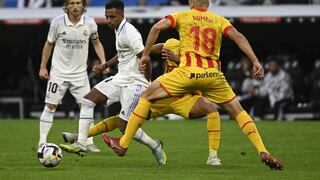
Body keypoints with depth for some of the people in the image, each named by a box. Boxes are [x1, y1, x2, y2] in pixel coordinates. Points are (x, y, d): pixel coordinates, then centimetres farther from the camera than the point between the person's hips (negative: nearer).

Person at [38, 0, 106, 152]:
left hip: (80, 73, 2)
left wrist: (103, 62, -2)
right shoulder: (57, 22, -11)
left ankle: (89, 143, 3)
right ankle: (42, 142, 4)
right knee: (50, 106, -1)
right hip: (59, 71, -2)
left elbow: (96, 43, 9)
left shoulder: (89, 23, -7)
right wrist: (43, 67, 3)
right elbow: (49, 44, 2)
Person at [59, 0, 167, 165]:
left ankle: (155, 147, 15)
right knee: (87, 100, -2)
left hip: (134, 83, -10)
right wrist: (106, 65, 32)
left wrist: (147, 84, -15)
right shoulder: (119, 30, 11)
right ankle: (81, 143, -6)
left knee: (124, 126, -8)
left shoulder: (129, 32, -19)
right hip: (120, 78, 10)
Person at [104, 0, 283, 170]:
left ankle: (123, 144, 13)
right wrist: (255, 61, -6)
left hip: (188, 72, -2)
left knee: (146, 96, 13)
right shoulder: (220, 20, 15)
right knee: (238, 111, 16)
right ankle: (263, 152, 3)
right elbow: (237, 36, -1)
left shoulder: (183, 16, 12)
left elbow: (157, 27, -2)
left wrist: (146, 55, 6)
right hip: (213, 74, 2)